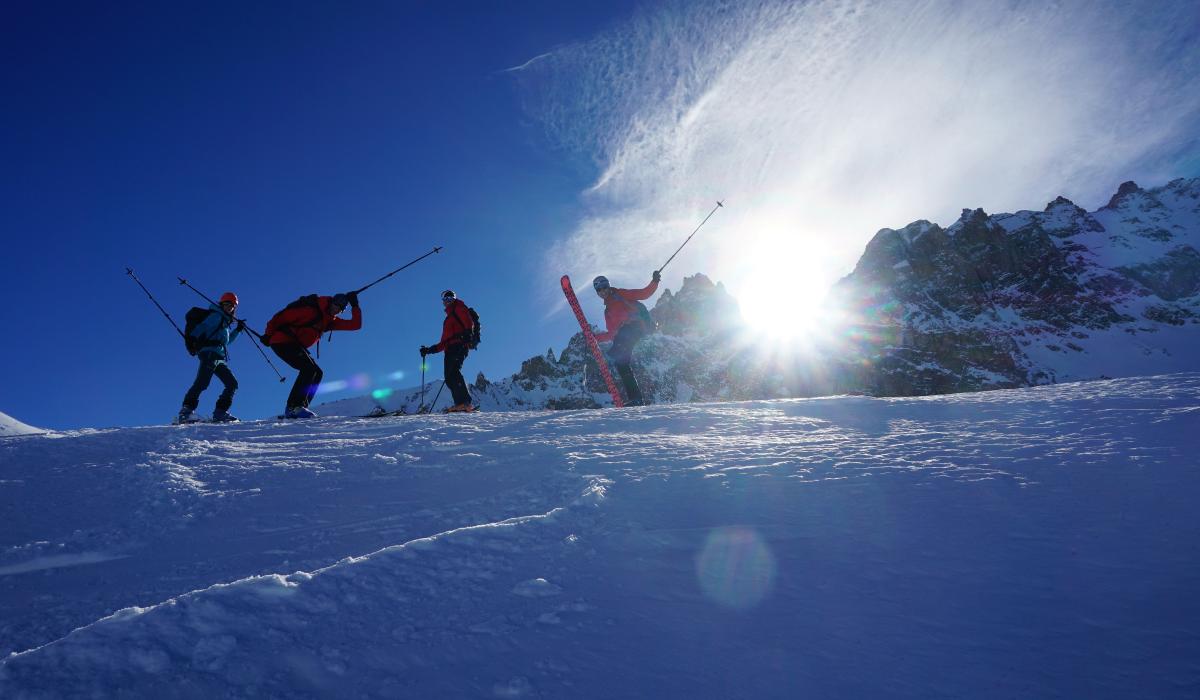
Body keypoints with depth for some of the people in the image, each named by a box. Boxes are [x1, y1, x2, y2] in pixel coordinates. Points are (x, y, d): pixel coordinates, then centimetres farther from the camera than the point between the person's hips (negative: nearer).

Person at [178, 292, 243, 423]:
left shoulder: (225, 321, 30)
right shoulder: (216, 316, 5)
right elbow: (202, 327, -12)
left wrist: (237, 330, 31)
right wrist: (192, 338, -27)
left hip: (220, 358, 9)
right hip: (210, 352, -9)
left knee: (232, 384, 4)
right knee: (202, 382, -24)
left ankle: (220, 413, 1)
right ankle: (186, 411, -30)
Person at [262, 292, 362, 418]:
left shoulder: (330, 321, 8)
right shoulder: (312, 310, -15)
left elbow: (355, 325, 2)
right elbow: (282, 316, -13)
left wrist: (355, 306, -3)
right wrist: (268, 334, -10)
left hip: (296, 346, 9)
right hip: (282, 341, -9)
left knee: (317, 373, 2)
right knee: (309, 369, -22)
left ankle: (299, 408, 1)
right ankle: (293, 407, -25)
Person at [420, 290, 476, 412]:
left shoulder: (459, 308, 13)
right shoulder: (449, 318, 36)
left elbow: (469, 322, -8)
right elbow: (444, 342, 33)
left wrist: (467, 333, -25)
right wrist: (429, 350, 27)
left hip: (459, 346, -9)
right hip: (450, 349, 9)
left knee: (453, 371, -25)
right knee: (448, 376, -6)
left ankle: (465, 402, -35)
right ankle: (461, 404, -16)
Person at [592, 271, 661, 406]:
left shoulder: (621, 295, 17)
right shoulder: (607, 311, 32)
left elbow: (644, 294, 9)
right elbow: (611, 334, 25)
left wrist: (654, 282, -5)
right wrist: (594, 338, 14)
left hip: (637, 325, -6)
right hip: (625, 332, 6)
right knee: (621, 364, -6)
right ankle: (636, 398, -6)